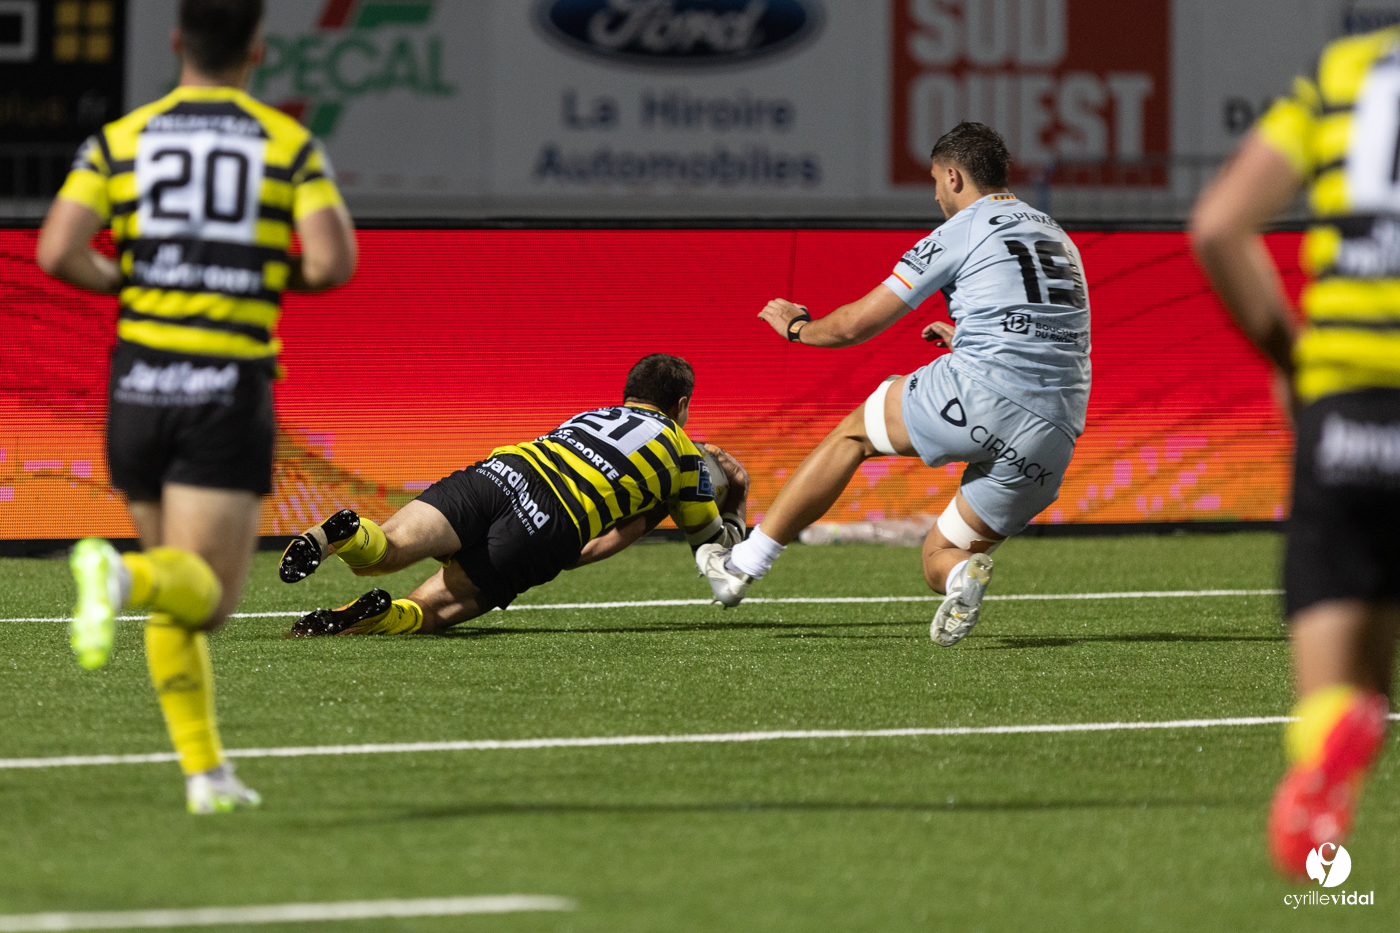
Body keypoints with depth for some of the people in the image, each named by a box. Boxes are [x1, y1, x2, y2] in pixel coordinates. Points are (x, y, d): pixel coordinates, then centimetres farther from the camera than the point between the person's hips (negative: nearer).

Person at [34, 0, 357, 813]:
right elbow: (335, 262, -12)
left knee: (175, 599, 19)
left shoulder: (121, 140, 5)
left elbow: (57, 252, -7)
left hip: (140, 382, 3)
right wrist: (274, 276, 10)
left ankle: (205, 771, 14)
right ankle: (121, 576, -39)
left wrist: (126, 282, 11)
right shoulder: (288, 144, 1)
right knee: (207, 596, -6)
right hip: (231, 387, -3)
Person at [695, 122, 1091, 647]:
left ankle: (743, 566, 20)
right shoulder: (1058, 238, 25)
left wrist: (797, 327, 27)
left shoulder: (962, 232, 5)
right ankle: (962, 572, -19)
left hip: (982, 397, -6)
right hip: (1055, 439, 6)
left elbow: (856, 324, 8)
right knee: (937, 558, 19)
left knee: (854, 432, 20)